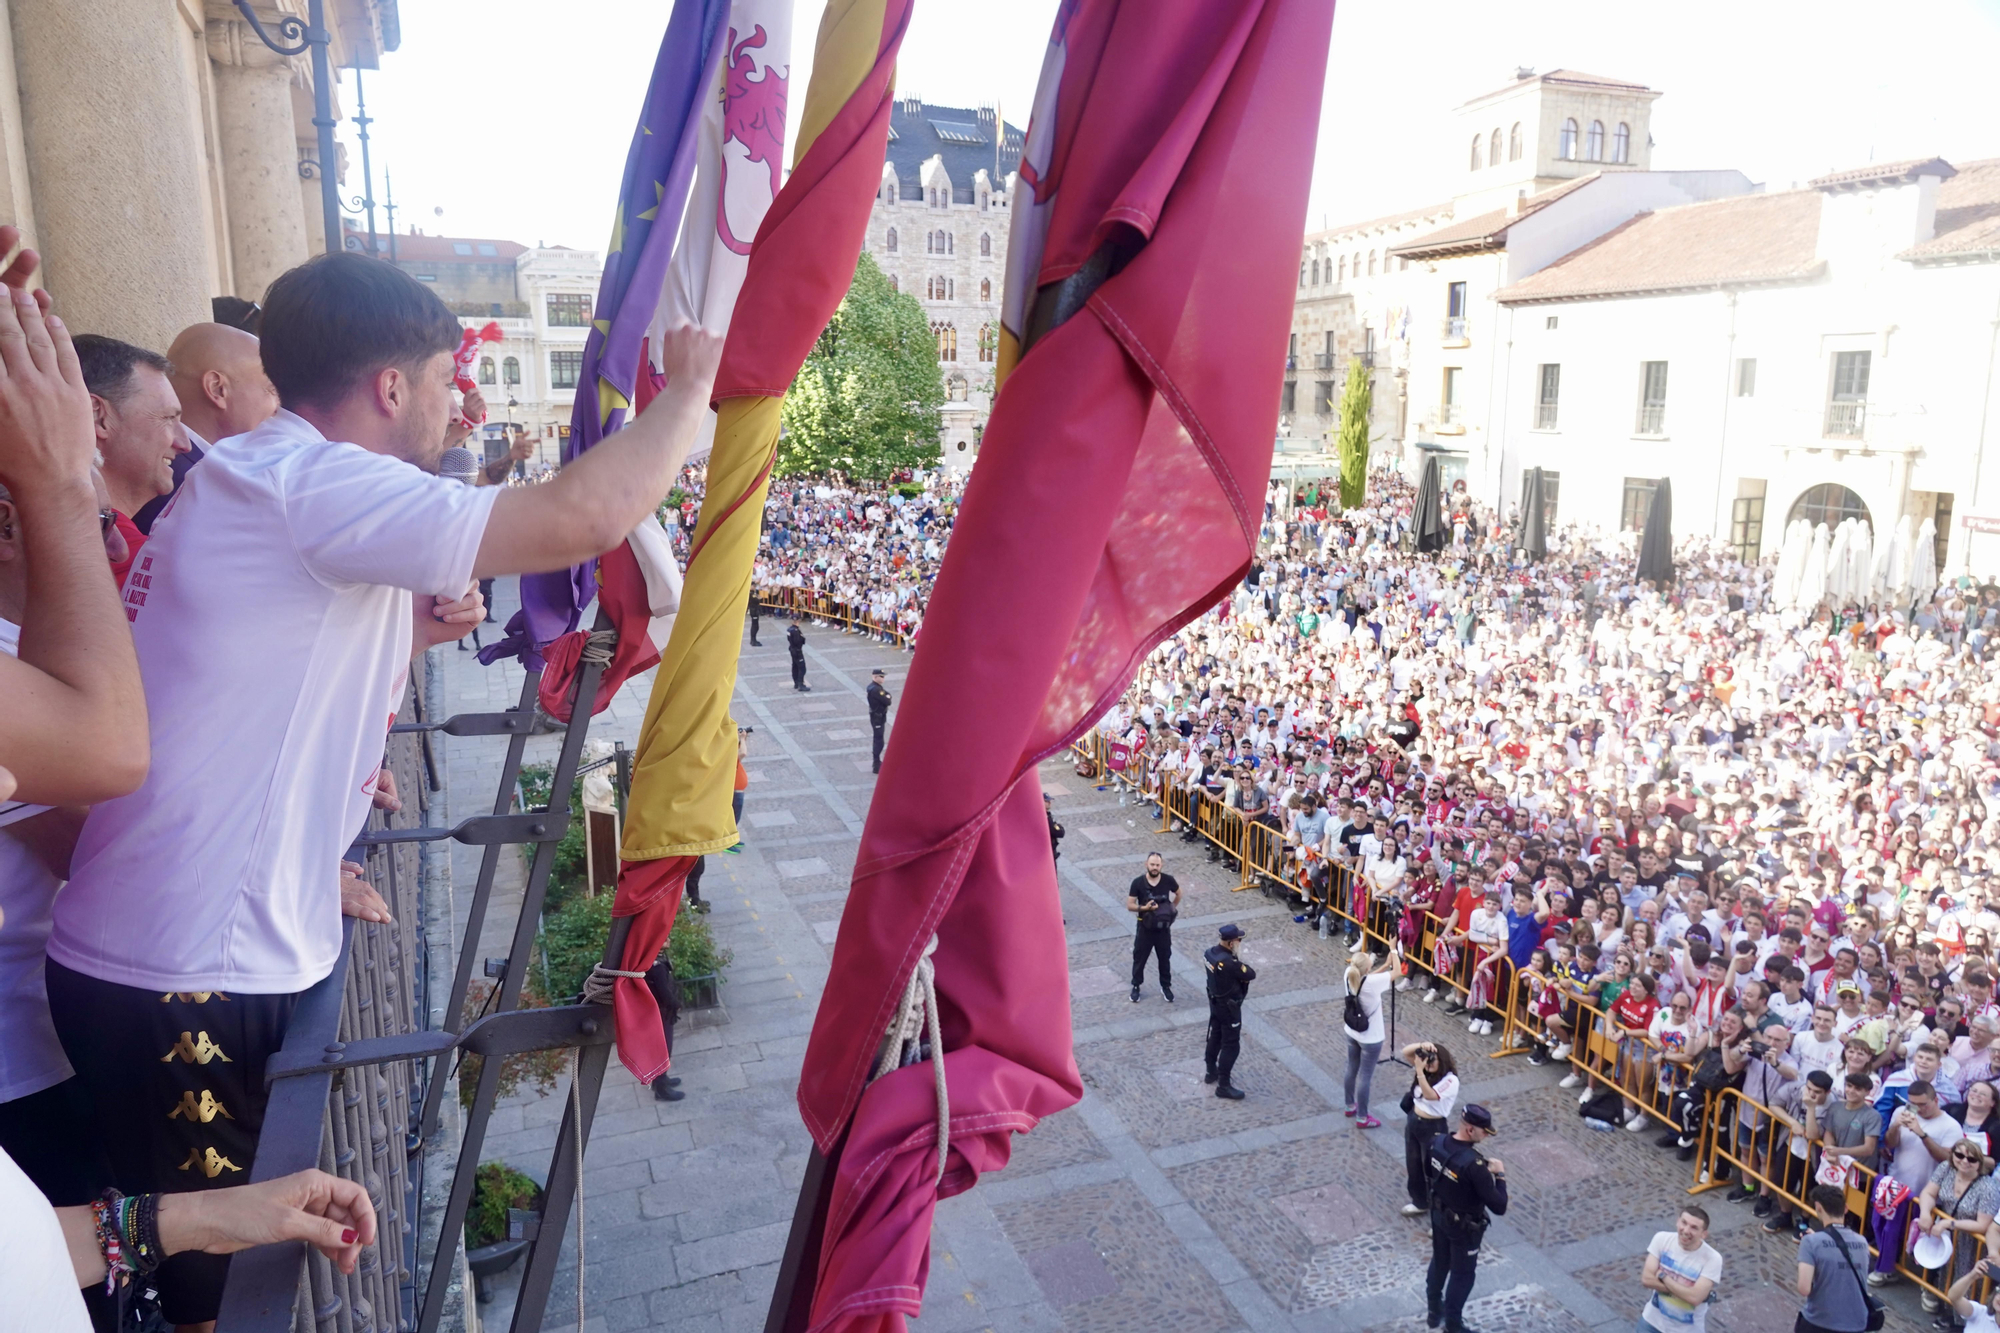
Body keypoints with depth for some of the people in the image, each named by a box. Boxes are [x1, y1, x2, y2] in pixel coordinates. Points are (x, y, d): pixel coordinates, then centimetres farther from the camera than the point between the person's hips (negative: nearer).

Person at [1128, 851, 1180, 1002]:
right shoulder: (1138, 882, -17)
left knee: (1165, 958, 16)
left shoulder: (1168, 880, -12)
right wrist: (1144, 908, -29)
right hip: (1145, 927, -1)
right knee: (1139, 958, 12)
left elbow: (1178, 894, 10)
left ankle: (1166, 986, 35)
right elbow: (1129, 906, -13)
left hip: (1163, 927, 1)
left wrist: (1171, 908, 0)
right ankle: (1136, 986, 31)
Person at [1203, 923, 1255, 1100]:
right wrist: (1244, 966, -3)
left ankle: (1211, 1072, 40)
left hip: (1215, 1002, 9)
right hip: (1229, 1007, -9)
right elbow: (1251, 975, -23)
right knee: (1231, 1045, 2)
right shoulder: (1230, 963, -33)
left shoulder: (1210, 952, -7)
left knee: (1215, 1036, 24)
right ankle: (1223, 1085, 8)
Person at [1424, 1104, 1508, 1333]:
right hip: (1463, 1226, -7)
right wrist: (1499, 1175, -16)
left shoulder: (1436, 1142, -14)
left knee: (1439, 1262, 27)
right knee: (1462, 1274, 16)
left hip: (1439, 1215, 7)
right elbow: (1499, 1207, -29)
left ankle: (1435, 1310, 47)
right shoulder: (1474, 1164, -37)